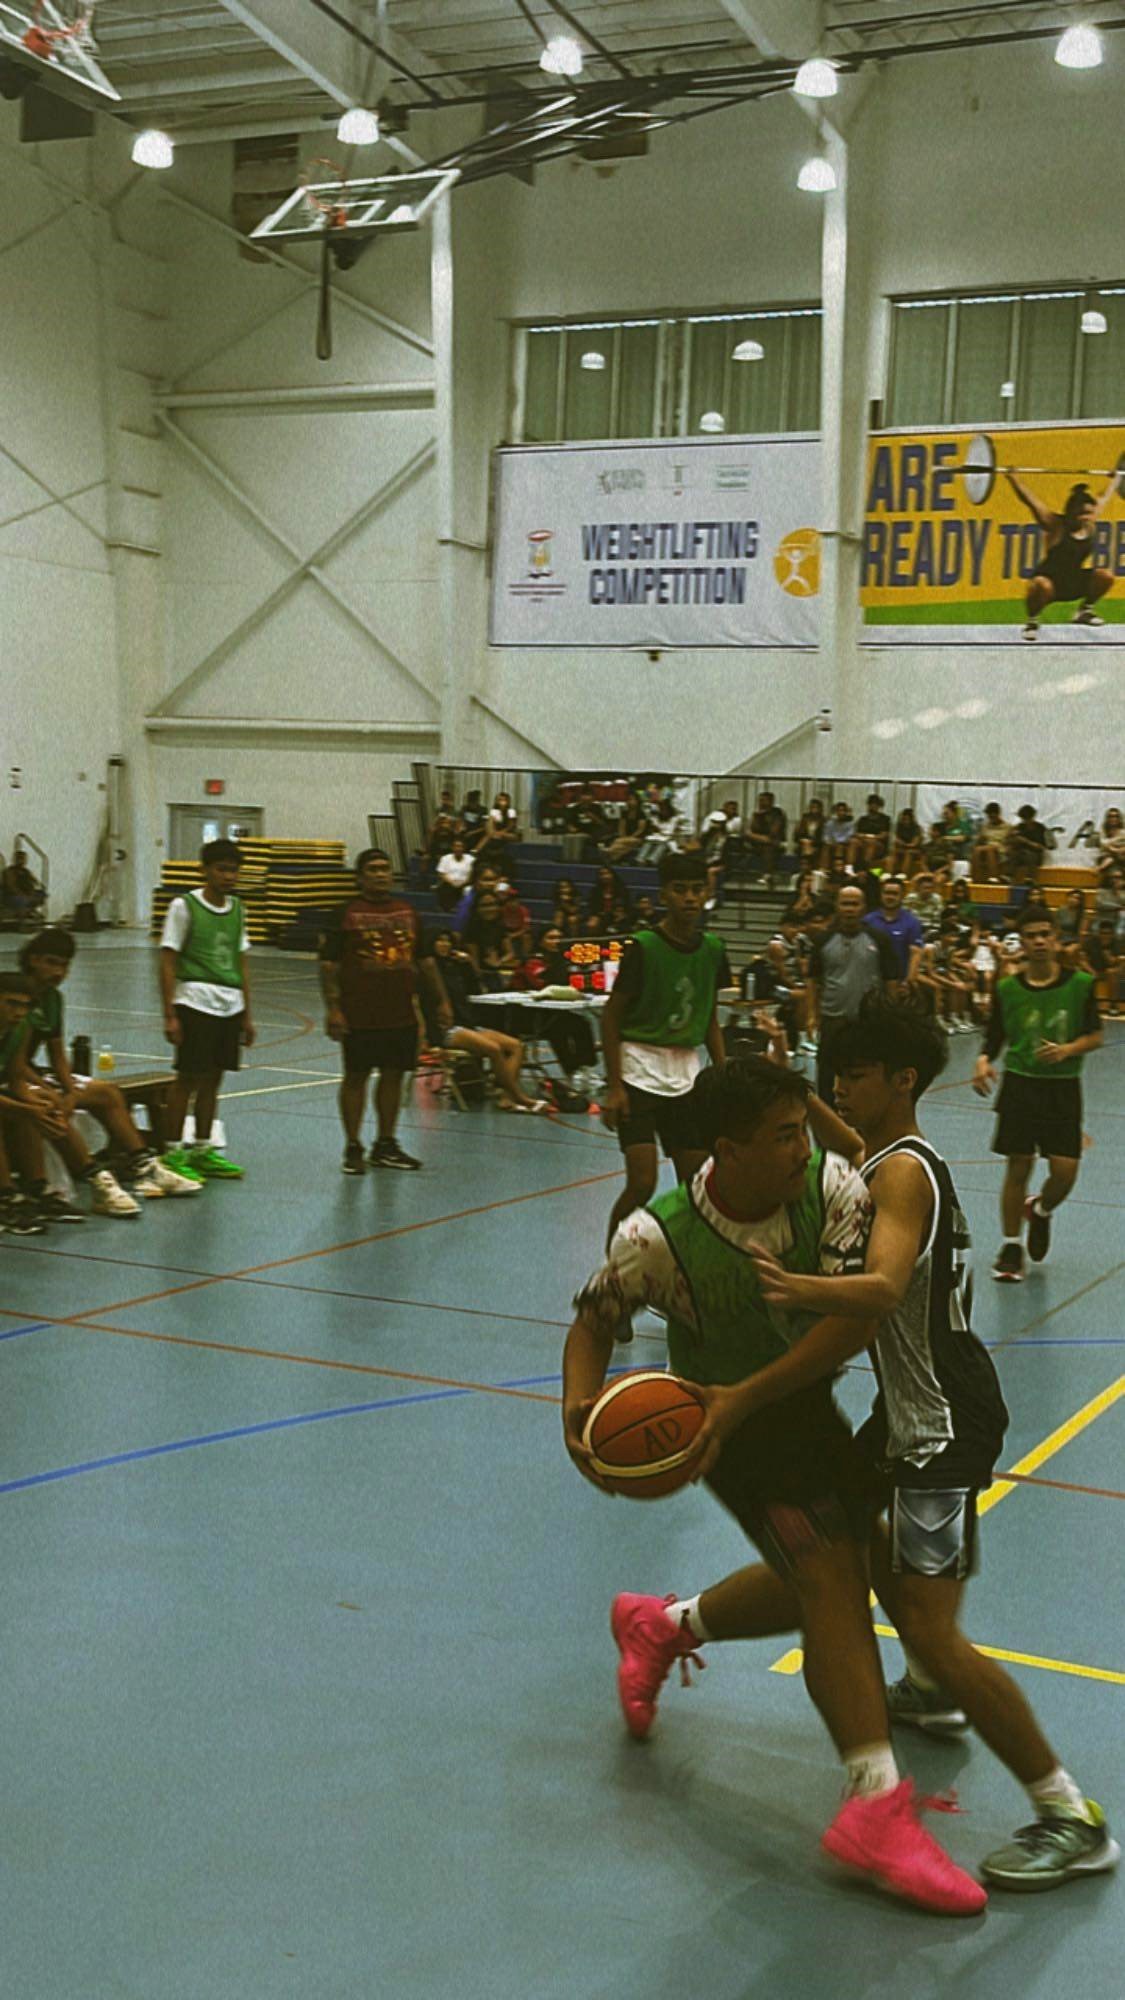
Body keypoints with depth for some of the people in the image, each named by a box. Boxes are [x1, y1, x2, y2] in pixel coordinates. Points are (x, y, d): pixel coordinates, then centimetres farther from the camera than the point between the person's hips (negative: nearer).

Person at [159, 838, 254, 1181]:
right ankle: (173, 1153, 5)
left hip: (230, 1005, 6)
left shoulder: (237, 909, 13)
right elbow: (168, 962, -6)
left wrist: (247, 1014, 16)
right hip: (195, 1002, -6)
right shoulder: (184, 906, -5)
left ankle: (202, 1151, 20)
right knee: (188, 1078, -3)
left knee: (214, 1078, 11)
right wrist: (170, 1015, -11)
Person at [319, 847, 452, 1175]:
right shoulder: (346, 913, -4)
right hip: (359, 1014, -5)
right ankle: (353, 1148, 9)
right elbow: (329, 964, -7)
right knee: (356, 1077, 1)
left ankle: (385, 1146, 20)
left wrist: (441, 1000, 12)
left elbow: (424, 960, 17)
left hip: (402, 1013, 5)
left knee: (393, 1075, 9)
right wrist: (332, 1008, -15)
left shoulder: (407, 911, 11)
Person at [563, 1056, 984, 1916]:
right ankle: (876, 1804, -16)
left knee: (826, 1584, 19)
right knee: (833, 1579, -18)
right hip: (733, 1430, -5)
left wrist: (750, 1393, -39)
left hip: (808, 1409, 5)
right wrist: (580, 1408, -27)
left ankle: (663, 1626, 42)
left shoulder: (832, 1184, -23)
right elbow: (595, 1318, -9)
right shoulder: (658, 1240, -26)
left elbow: (858, 1311, -31)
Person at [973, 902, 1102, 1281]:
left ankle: (1041, 1210, 30)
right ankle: (1011, 1246, 16)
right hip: (1020, 1083, 0)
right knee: (1018, 1167, 1)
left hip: (1063, 1087, 0)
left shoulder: (1081, 984, -4)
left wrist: (1067, 1049, -16)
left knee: (1065, 1170, -5)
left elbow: (1095, 1036, 2)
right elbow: (994, 1038, 4)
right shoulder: (1007, 988, -2)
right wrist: (983, 1061, -16)